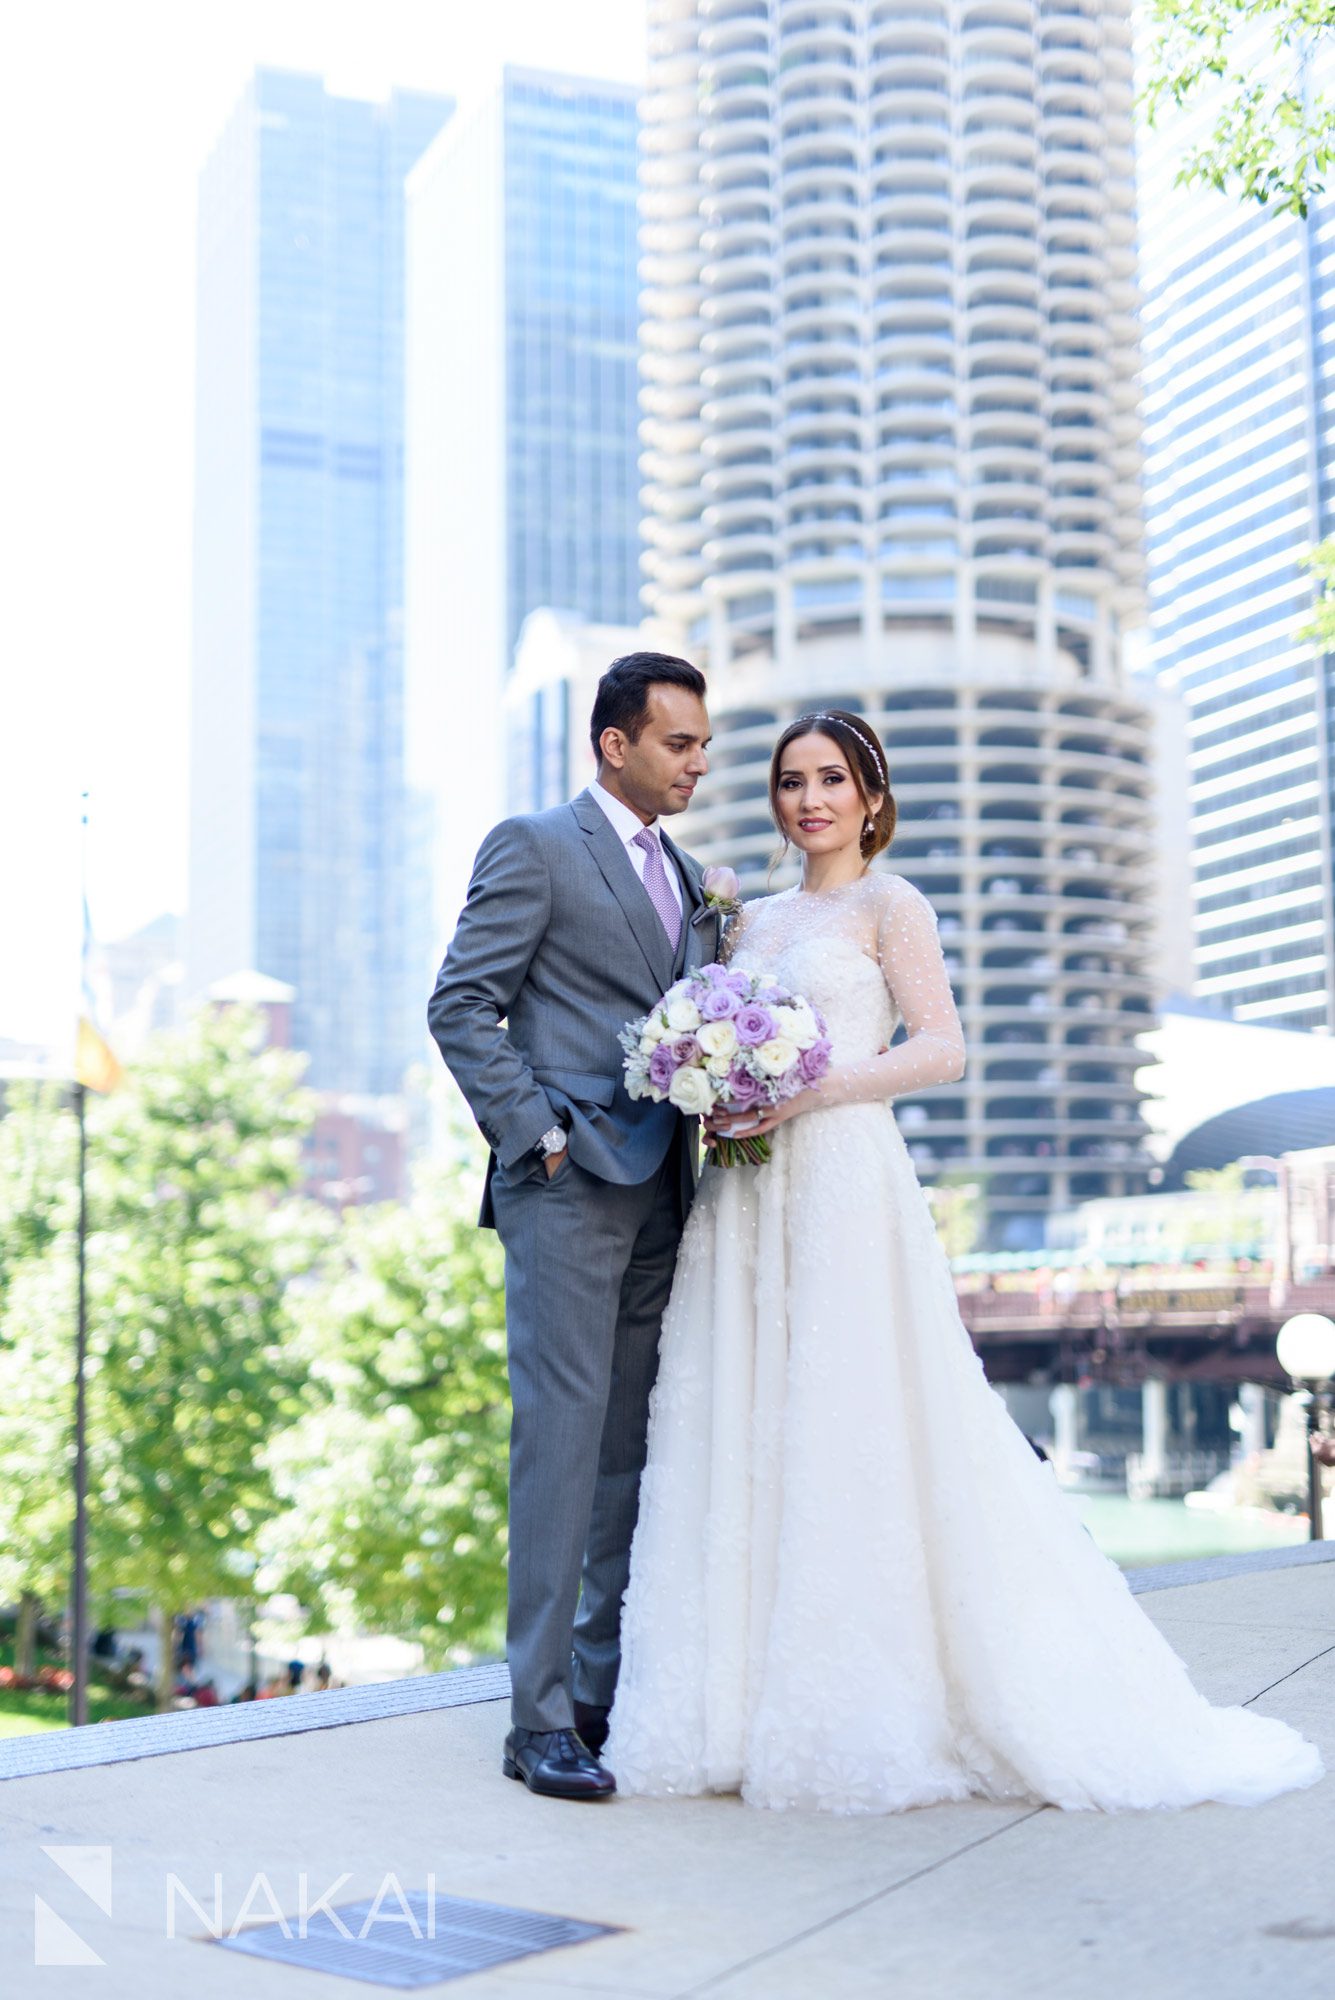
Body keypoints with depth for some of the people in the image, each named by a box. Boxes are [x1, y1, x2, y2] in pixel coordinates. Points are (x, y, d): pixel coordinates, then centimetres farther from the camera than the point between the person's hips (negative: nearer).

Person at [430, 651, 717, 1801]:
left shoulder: (690, 879, 21)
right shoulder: (534, 847, -1)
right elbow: (461, 1007, -6)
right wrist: (534, 1132, -13)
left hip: (662, 1190, 7)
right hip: (568, 1183, -7)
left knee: (636, 1446, 8)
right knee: (564, 1435, -9)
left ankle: (608, 1686, 16)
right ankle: (542, 1717, -5)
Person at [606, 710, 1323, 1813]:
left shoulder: (887, 904, 2)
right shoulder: (752, 919, 19)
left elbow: (942, 1048, -8)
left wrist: (812, 1091, -16)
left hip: (846, 1187, -6)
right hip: (746, 1202, 6)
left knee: (856, 1440, -6)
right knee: (745, 1440, 3)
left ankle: (874, 1716, 3)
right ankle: (756, 1702, 10)